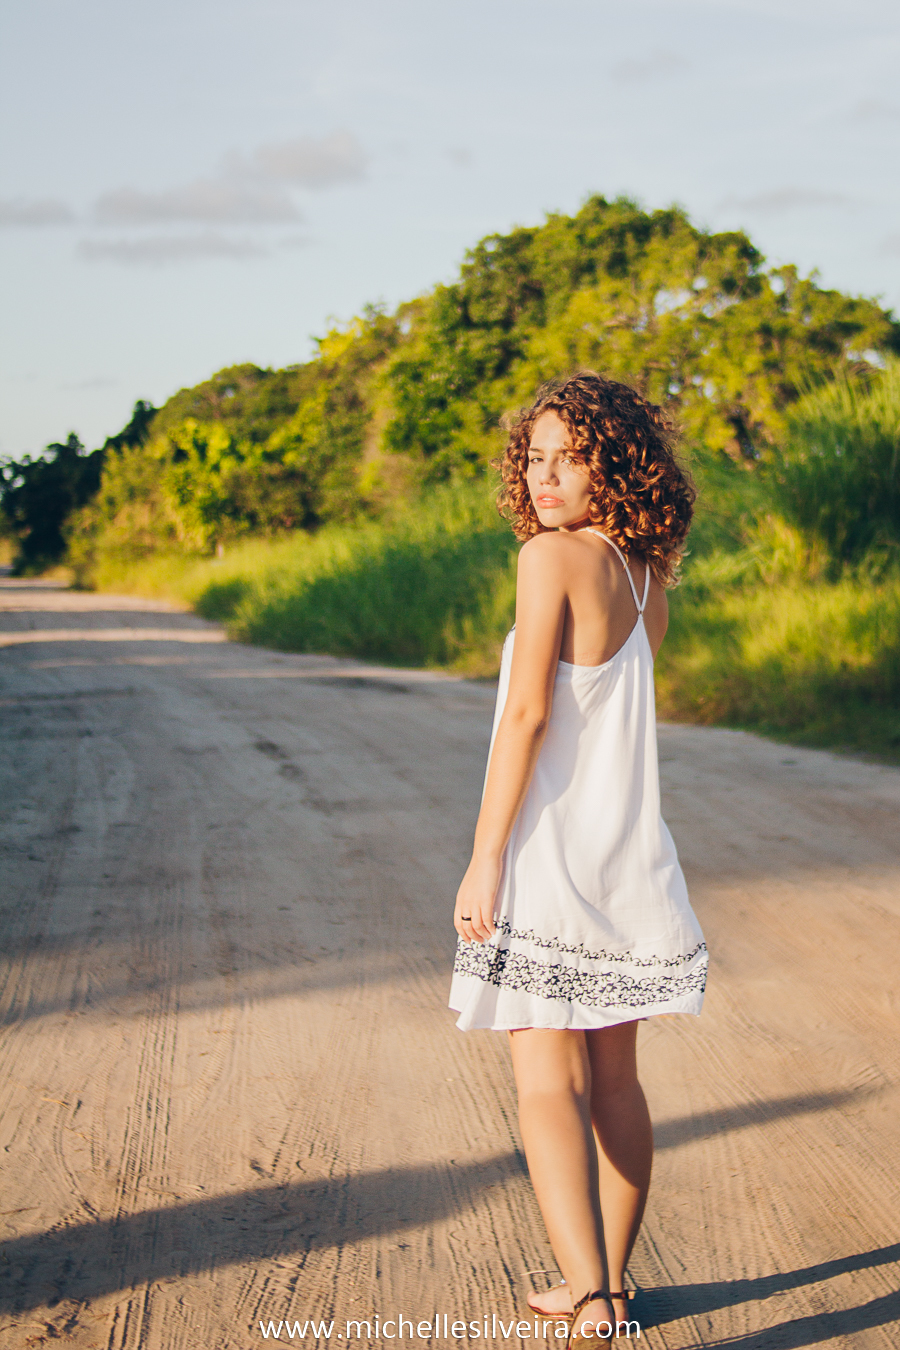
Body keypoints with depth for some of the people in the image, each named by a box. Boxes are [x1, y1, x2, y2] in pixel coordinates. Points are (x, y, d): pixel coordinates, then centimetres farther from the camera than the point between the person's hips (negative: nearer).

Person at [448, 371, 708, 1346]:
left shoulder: (553, 556, -14)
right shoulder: (646, 580, 7)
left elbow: (527, 713, -17)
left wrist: (484, 857, -15)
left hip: (550, 854, -7)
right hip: (628, 858, 7)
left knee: (548, 1086, -7)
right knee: (614, 1077, 16)